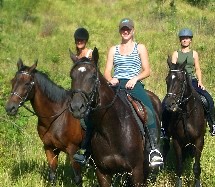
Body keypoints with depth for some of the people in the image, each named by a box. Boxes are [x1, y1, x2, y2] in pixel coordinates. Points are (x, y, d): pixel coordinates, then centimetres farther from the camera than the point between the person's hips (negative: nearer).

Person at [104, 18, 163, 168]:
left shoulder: (140, 48, 16)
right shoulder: (113, 50, 23)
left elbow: (147, 71, 8)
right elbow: (107, 72, 16)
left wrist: (135, 79, -12)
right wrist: (111, 79, -8)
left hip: (134, 84, -2)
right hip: (116, 85, 2)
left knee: (149, 111, -31)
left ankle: (154, 149, -36)